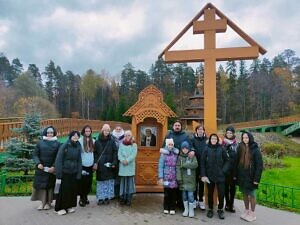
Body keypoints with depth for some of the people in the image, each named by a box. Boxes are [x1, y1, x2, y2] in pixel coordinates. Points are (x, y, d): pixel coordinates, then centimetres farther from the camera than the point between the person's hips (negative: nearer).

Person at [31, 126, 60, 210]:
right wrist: (38, 163, -14)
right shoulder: (40, 143, 5)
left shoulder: (57, 144, 2)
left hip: (52, 169, -1)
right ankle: (43, 202, 16)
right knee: (41, 184, 3)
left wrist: (54, 167, -14)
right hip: (41, 168, 1)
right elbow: (35, 154, 2)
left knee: (50, 185, 6)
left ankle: (48, 202, 19)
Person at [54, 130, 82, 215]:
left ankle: (69, 206, 28)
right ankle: (60, 208, 20)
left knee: (73, 189, 11)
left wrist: (79, 174, -2)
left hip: (74, 172, 5)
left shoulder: (78, 147, 2)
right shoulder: (64, 146, -12)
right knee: (63, 190, 4)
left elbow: (79, 161, 4)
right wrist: (58, 175, -15)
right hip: (64, 172, -4)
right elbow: (58, 160, -13)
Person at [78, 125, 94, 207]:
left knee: (89, 182, 11)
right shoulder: (80, 141, -7)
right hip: (82, 165, -3)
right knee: (82, 182, 2)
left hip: (90, 165, 4)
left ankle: (85, 197, 29)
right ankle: (82, 198, 19)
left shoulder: (93, 141, 4)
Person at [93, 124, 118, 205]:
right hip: (100, 165, 1)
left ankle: (107, 197, 18)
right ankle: (101, 198, 17)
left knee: (109, 181, 6)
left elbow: (115, 152, -3)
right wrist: (95, 163, -8)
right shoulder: (97, 141, 2)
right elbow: (95, 153, 2)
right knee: (101, 182, 7)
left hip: (109, 165, 0)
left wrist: (114, 163, -11)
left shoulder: (112, 141, -1)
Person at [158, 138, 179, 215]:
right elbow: (160, 166, -5)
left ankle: (172, 208, 25)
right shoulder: (163, 154, -4)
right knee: (166, 194, 8)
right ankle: (166, 208, 25)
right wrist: (160, 177, -9)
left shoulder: (176, 154, 1)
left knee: (173, 194, 9)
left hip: (174, 178, 1)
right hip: (166, 177, -1)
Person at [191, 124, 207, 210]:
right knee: (195, 182, 8)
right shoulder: (193, 139, 0)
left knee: (202, 182, 10)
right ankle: (195, 200, 23)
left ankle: (201, 200, 23)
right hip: (195, 164, -1)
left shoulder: (206, 139, 3)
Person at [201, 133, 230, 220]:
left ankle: (220, 210, 23)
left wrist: (224, 170, -8)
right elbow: (202, 163, -2)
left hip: (220, 176, 0)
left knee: (221, 193, 2)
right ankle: (210, 209, 28)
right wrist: (203, 175, -7)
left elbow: (227, 160, 4)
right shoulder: (206, 149, -2)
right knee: (210, 193, 11)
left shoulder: (221, 149, -1)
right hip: (209, 176, 0)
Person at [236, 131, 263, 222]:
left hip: (251, 176, -4)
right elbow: (237, 162, 5)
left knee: (252, 195, 8)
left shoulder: (255, 150, -11)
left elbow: (259, 165, -12)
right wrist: (236, 175, 3)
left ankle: (252, 213, 23)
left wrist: (257, 178, -16)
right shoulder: (240, 148, 3)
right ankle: (246, 210, 31)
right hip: (242, 176, 5)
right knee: (245, 194, 16)